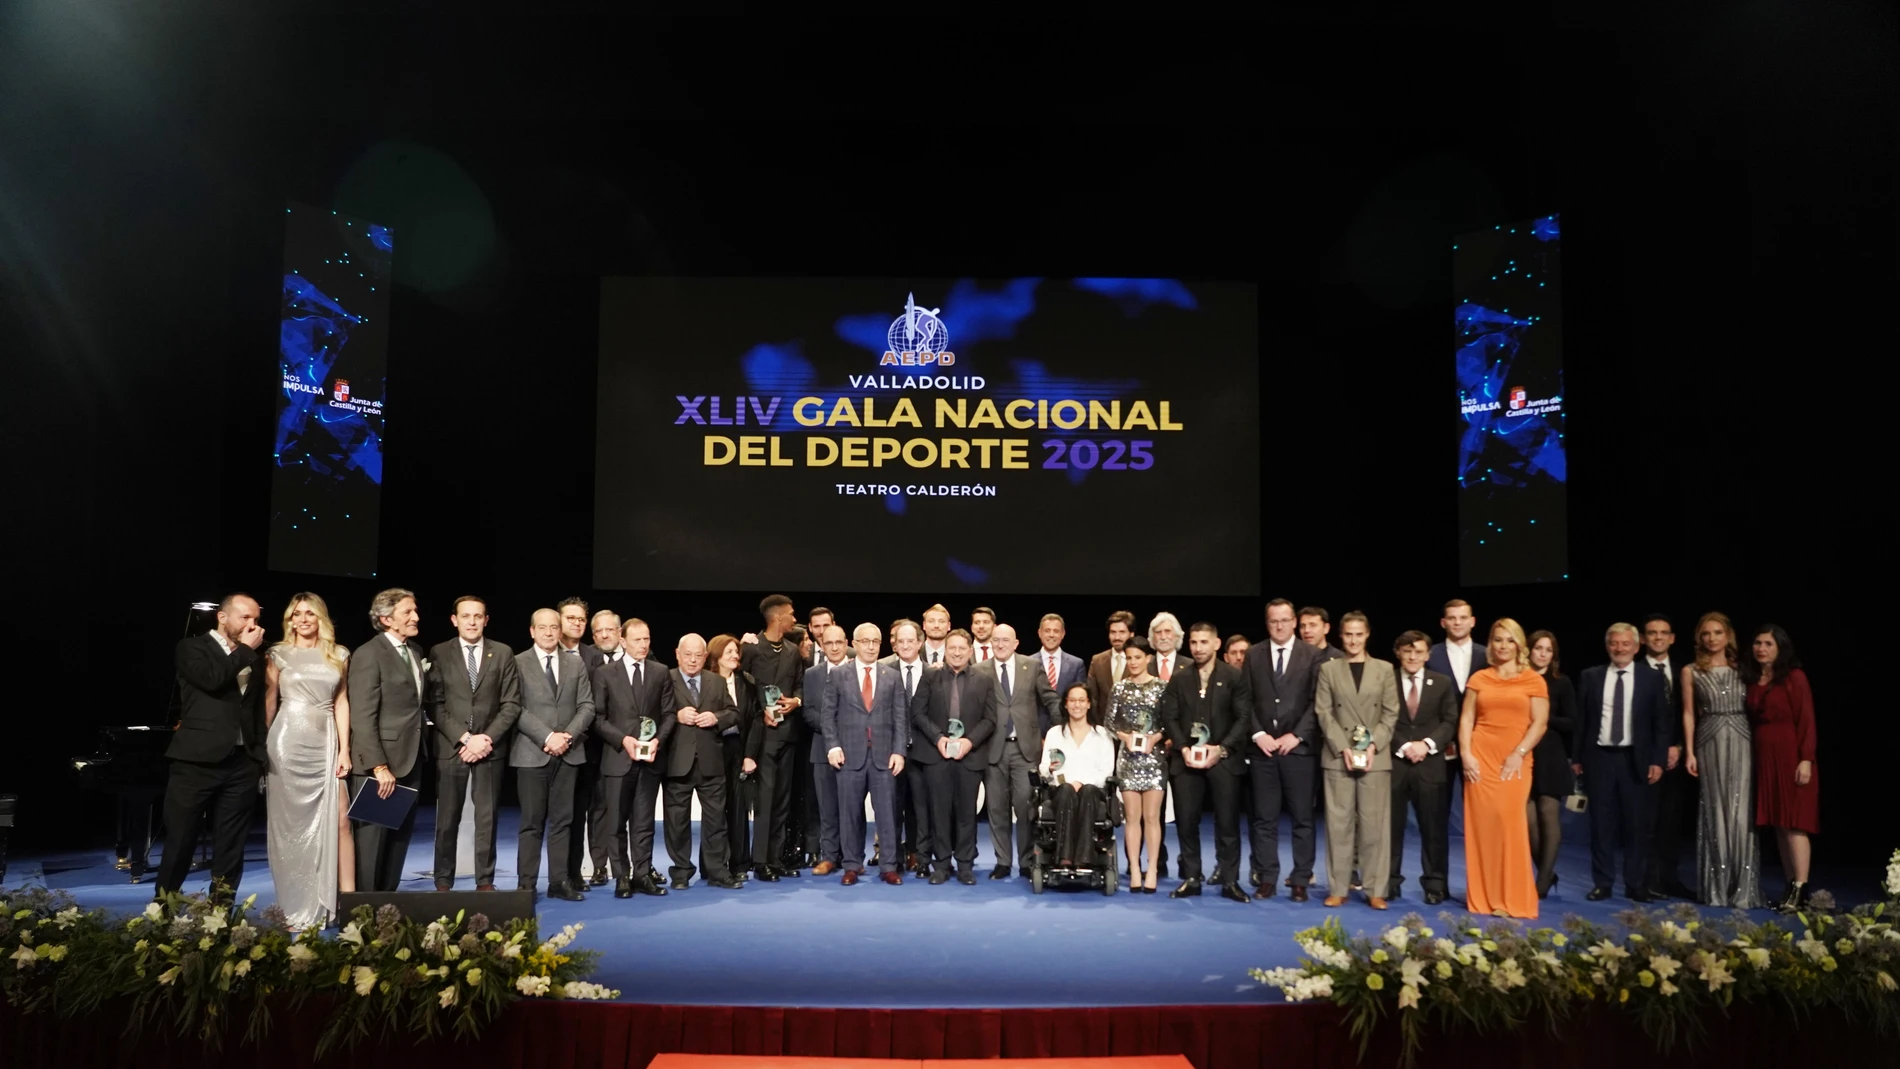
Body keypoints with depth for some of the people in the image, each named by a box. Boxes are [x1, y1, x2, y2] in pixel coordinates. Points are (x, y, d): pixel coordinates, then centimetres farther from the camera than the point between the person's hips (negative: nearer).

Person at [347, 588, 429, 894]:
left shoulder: (416, 650, 12)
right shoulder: (368, 655, -12)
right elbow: (362, 718, -17)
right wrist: (379, 767, -21)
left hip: (411, 761, 7)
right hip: (379, 765, -7)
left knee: (400, 837, 13)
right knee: (373, 839, 3)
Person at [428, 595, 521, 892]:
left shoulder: (503, 654, 6)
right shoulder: (439, 654, 3)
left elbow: (511, 704, 2)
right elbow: (436, 705, -2)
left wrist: (487, 738, -9)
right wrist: (464, 738, -12)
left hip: (490, 748, 1)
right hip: (451, 747, -1)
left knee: (487, 818, 3)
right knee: (447, 820, 5)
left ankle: (485, 881, 10)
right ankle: (443, 881, 14)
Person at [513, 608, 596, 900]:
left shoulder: (576, 663, 11)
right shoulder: (518, 663, 0)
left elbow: (586, 706, 6)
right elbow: (516, 709, -8)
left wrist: (568, 736, -9)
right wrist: (547, 737, -16)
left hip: (569, 753, 3)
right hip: (532, 753, -3)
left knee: (563, 820, 6)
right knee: (532, 822, 0)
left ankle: (559, 880, 11)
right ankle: (526, 883, 5)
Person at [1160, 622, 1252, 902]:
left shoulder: (1234, 677, 3)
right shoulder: (1179, 679, 11)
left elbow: (1244, 718, -3)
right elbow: (1169, 717, 6)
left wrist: (1221, 748, -13)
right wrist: (1183, 748, -9)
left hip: (1224, 759, -2)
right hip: (1186, 760, 2)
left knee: (1227, 822, 0)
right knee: (1186, 821, 2)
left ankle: (1230, 881, 8)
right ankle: (1191, 879, 11)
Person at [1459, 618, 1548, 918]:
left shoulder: (1533, 681, 5)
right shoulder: (1479, 678, 10)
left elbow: (1539, 723, -1)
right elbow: (1466, 719, 8)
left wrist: (1518, 754, -11)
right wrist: (1465, 754, -4)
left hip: (1515, 761, -2)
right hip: (1480, 758, 2)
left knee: (1510, 823, -8)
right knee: (1481, 824, 0)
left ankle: (1512, 899, 1)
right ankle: (1483, 897, 6)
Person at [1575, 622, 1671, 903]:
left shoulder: (1652, 679, 4)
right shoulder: (1590, 677, 5)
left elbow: (1661, 723, 3)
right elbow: (1581, 720, 6)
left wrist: (1658, 760, -5)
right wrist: (1578, 757, 2)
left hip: (1635, 760, -1)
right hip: (1599, 757, 1)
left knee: (1637, 824, 4)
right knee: (1601, 823, 5)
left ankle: (1637, 885, 13)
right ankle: (1602, 882, 12)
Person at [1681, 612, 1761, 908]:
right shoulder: (1691, 672, 5)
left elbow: (1753, 709, 7)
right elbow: (1689, 714, 5)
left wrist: (1759, 747, -1)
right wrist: (1689, 752, -2)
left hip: (1742, 744, 0)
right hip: (1710, 745, 0)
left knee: (1741, 814, -4)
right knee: (1715, 813, 2)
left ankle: (1743, 889, 1)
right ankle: (1717, 888, 8)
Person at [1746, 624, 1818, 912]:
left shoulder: (1794, 677, -5)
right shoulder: (1752, 680, 12)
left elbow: (1806, 720, -9)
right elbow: (1753, 720, 11)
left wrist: (1806, 759, -16)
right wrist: (1752, 756, 4)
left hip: (1790, 756, -6)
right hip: (1763, 758, 6)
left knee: (1794, 823, -8)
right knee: (1778, 824, 6)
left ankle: (1800, 890, -7)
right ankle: (1791, 886, 11)